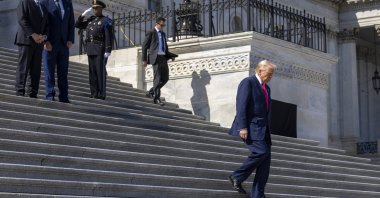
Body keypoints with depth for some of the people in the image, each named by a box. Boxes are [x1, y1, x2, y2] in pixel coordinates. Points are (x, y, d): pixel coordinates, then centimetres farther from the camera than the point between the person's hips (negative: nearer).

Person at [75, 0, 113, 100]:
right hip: (90, 49, 6)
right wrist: (83, 15, 8)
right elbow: (77, 25, 21)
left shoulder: (106, 21, -1)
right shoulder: (90, 20, 18)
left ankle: (101, 94, -8)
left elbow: (109, 37, -9)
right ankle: (94, 93, 7)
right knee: (92, 71, 4)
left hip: (100, 49, -6)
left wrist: (108, 51, -17)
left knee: (100, 71, -8)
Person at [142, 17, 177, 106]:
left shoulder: (163, 34, 21)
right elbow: (144, 46, -2)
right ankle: (156, 98, -3)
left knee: (165, 78, 5)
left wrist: (171, 55, 10)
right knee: (157, 78, -8)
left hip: (163, 57, 7)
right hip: (156, 57, -7)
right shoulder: (151, 33, 0)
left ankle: (151, 92, 19)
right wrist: (144, 59, -8)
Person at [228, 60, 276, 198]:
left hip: (262, 129, 8)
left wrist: (267, 130, 20)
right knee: (261, 151, -24)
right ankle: (237, 177, -8)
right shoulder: (248, 83, -5)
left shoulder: (266, 88, 22)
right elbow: (241, 105, -14)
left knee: (265, 159, -1)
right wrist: (242, 127, -22)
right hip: (250, 127, -8)